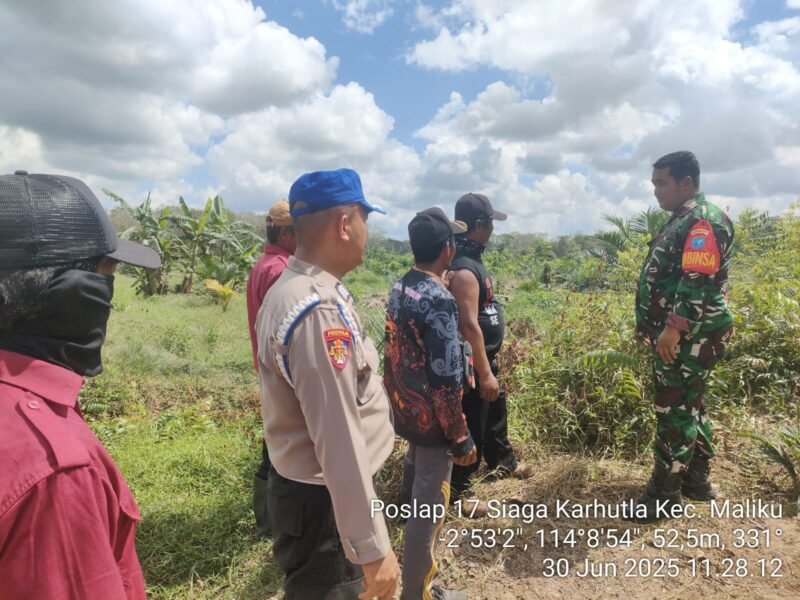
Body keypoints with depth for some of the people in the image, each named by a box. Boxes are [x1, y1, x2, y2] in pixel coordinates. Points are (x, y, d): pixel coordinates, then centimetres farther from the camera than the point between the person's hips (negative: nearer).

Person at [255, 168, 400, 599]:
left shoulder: (294, 288, 4)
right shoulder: (319, 310, -29)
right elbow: (340, 443, -29)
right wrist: (373, 547, -22)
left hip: (306, 486, 9)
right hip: (324, 500, -9)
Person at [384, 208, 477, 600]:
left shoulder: (399, 288, 0)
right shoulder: (439, 300, -25)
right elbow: (445, 380, -24)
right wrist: (461, 438, -17)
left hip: (404, 409, 9)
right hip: (430, 417, -9)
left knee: (416, 472, 34)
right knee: (430, 505, 6)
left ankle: (409, 512, 61)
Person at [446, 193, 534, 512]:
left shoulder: (472, 259, 7)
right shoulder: (463, 270, -26)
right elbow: (469, 325, -29)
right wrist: (484, 373, -25)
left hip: (485, 359, 10)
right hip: (473, 365, -10)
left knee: (496, 414, 27)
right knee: (471, 426, 3)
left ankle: (504, 463, 49)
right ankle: (456, 491, 20)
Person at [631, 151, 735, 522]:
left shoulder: (703, 222, -16)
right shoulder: (682, 220, 17)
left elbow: (698, 284, -25)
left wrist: (672, 330, -27)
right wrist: (655, 327, 23)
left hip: (687, 338, -10)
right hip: (676, 335, 10)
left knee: (674, 413, -3)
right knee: (688, 407, 17)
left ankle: (664, 494, 7)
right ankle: (697, 480, 30)